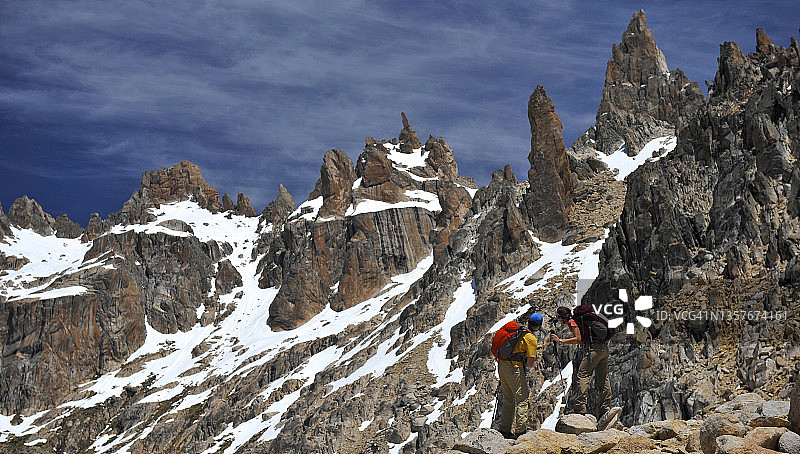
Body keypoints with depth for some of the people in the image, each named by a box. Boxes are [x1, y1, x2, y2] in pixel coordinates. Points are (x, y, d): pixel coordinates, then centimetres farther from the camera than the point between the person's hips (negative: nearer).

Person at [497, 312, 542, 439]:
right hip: (514, 369, -7)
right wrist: (527, 364, 11)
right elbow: (530, 363, -12)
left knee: (508, 399, 17)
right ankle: (520, 430, -3)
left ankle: (505, 429, 19)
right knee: (522, 398, 2)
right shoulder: (531, 338, -11)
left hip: (502, 365, 7)